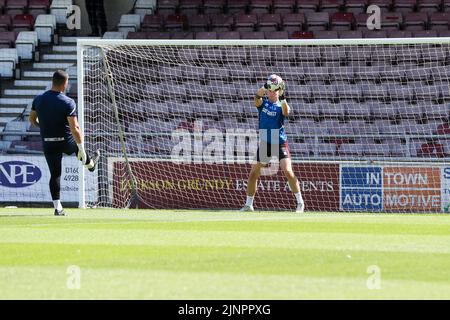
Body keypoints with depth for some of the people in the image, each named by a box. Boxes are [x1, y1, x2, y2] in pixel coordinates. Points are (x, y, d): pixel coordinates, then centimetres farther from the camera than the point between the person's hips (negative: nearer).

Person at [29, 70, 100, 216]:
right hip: (66, 142, -2)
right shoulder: (68, 103, -19)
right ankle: (90, 163, 59)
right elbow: (74, 128, -22)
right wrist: (82, 149, -15)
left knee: (55, 174, 6)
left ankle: (57, 207, 2)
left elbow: (32, 119, 12)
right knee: (78, 144, 33)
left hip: (47, 143, 2)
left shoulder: (38, 99, -4)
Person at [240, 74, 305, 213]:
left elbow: (286, 112, -27)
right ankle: (248, 204, 18)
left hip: (280, 143, -3)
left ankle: (300, 202, -6)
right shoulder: (262, 102, 3)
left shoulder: (281, 106, -4)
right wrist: (262, 91, -43)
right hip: (264, 143, 3)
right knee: (253, 174, 5)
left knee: (288, 171, -16)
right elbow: (257, 98, -21)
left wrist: (283, 98, -44)